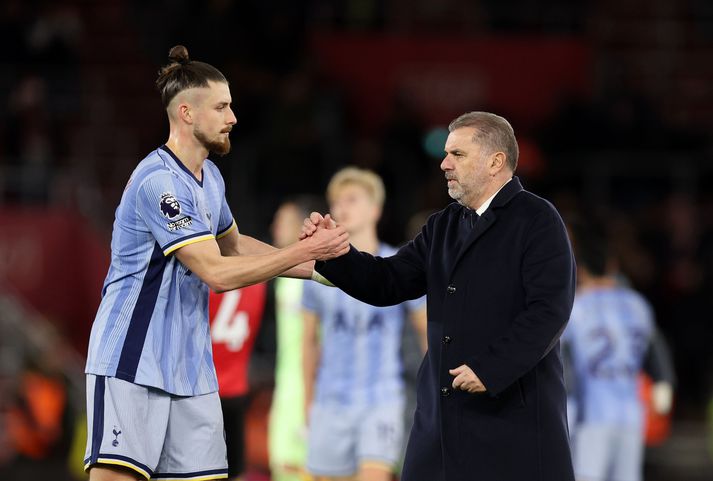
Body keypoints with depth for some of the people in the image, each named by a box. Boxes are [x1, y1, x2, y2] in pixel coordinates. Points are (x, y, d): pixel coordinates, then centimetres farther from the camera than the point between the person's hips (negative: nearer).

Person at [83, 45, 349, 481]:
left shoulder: (209, 177, 12)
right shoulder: (159, 181, -17)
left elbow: (233, 246, 30)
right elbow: (217, 273, -21)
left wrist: (314, 266, 21)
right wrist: (305, 251, -16)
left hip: (189, 369, 9)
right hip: (132, 363, -9)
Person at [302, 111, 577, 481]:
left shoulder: (537, 221, -5)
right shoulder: (443, 226, 18)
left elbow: (549, 309, -15)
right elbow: (388, 283, 13)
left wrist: (491, 368, -22)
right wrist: (333, 252, -3)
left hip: (514, 409, -6)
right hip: (444, 410, 7)